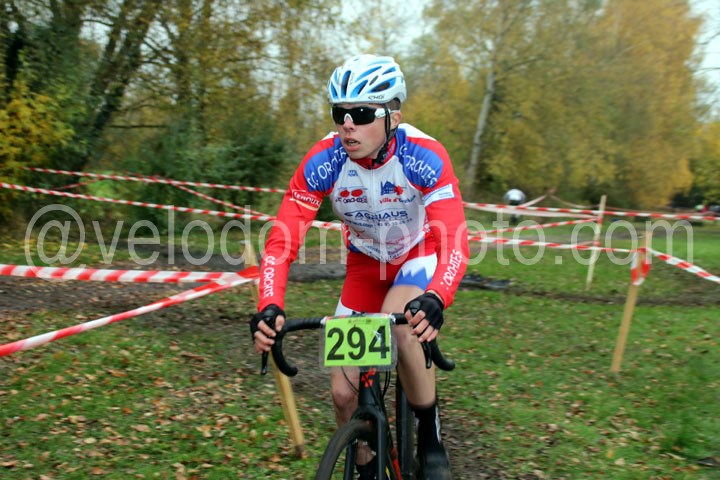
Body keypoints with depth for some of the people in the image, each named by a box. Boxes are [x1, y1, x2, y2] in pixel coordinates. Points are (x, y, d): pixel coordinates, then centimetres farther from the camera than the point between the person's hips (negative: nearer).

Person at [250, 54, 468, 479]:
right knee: (344, 393, -4)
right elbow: (281, 241, -28)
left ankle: (431, 438, -11)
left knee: (401, 322, -36)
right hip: (366, 262, 3)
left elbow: (455, 242, -39)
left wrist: (435, 301, -58)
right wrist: (269, 308, -45)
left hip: (421, 253, -2)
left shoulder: (425, 157, -31)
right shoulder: (323, 162, -26)